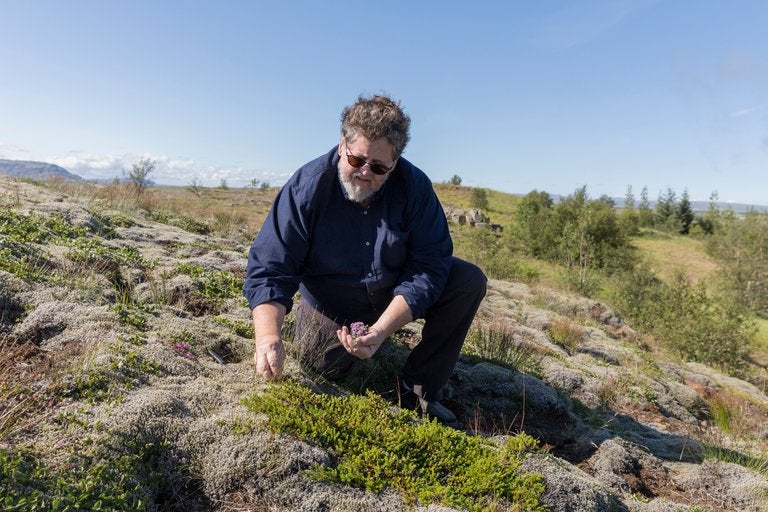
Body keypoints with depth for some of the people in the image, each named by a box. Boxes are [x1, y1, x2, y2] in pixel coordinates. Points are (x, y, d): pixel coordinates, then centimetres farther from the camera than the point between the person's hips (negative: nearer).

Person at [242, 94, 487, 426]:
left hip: (396, 295, 1)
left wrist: (381, 330, -35)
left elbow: (429, 264, -24)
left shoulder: (415, 186, -20)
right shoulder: (307, 187, -23)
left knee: (469, 281, -18)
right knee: (327, 366, -19)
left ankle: (419, 390, -9)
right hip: (331, 303, 0)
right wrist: (268, 337, -42)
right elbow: (268, 268, -25)